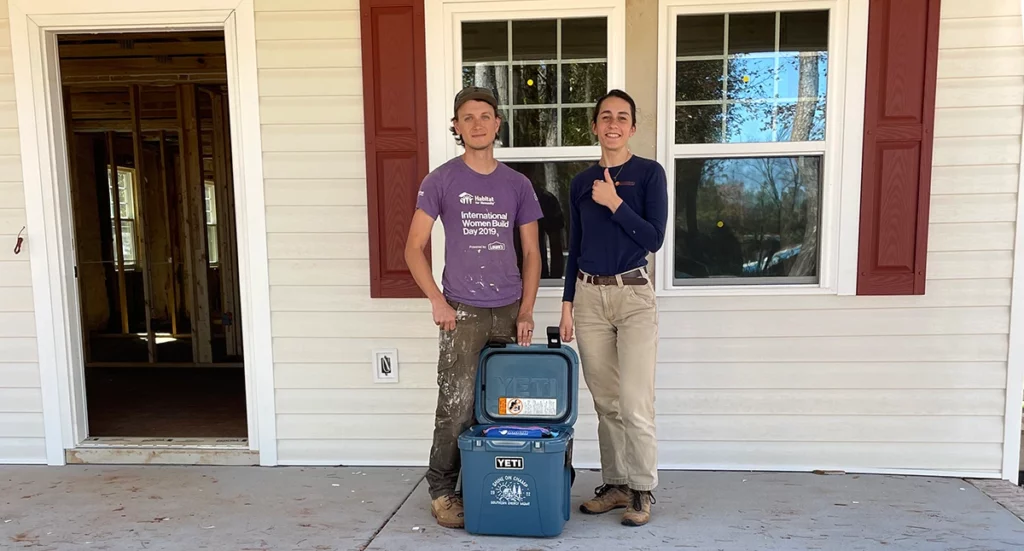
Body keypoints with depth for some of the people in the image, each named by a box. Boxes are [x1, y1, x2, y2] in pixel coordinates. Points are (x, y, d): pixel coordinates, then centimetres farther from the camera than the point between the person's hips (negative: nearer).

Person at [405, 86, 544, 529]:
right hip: (463, 311, -3)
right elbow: (414, 248, 1)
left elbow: (531, 253, 10)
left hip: (509, 310, 3)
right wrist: (438, 301, -9)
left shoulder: (517, 185, 8)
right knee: (457, 407, -3)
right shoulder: (441, 180, 0)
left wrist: (526, 312, 2)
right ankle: (442, 492, 14)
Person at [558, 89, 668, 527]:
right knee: (606, 403, 10)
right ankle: (615, 484, 23)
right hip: (589, 295, 4)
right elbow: (574, 248, 13)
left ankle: (643, 491, 12)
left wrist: (615, 203, -15)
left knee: (635, 404, -5)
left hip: (633, 294, -4)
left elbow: (654, 239, -9)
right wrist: (567, 303, 9)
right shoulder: (581, 183, 10)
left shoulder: (649, 173, -2)